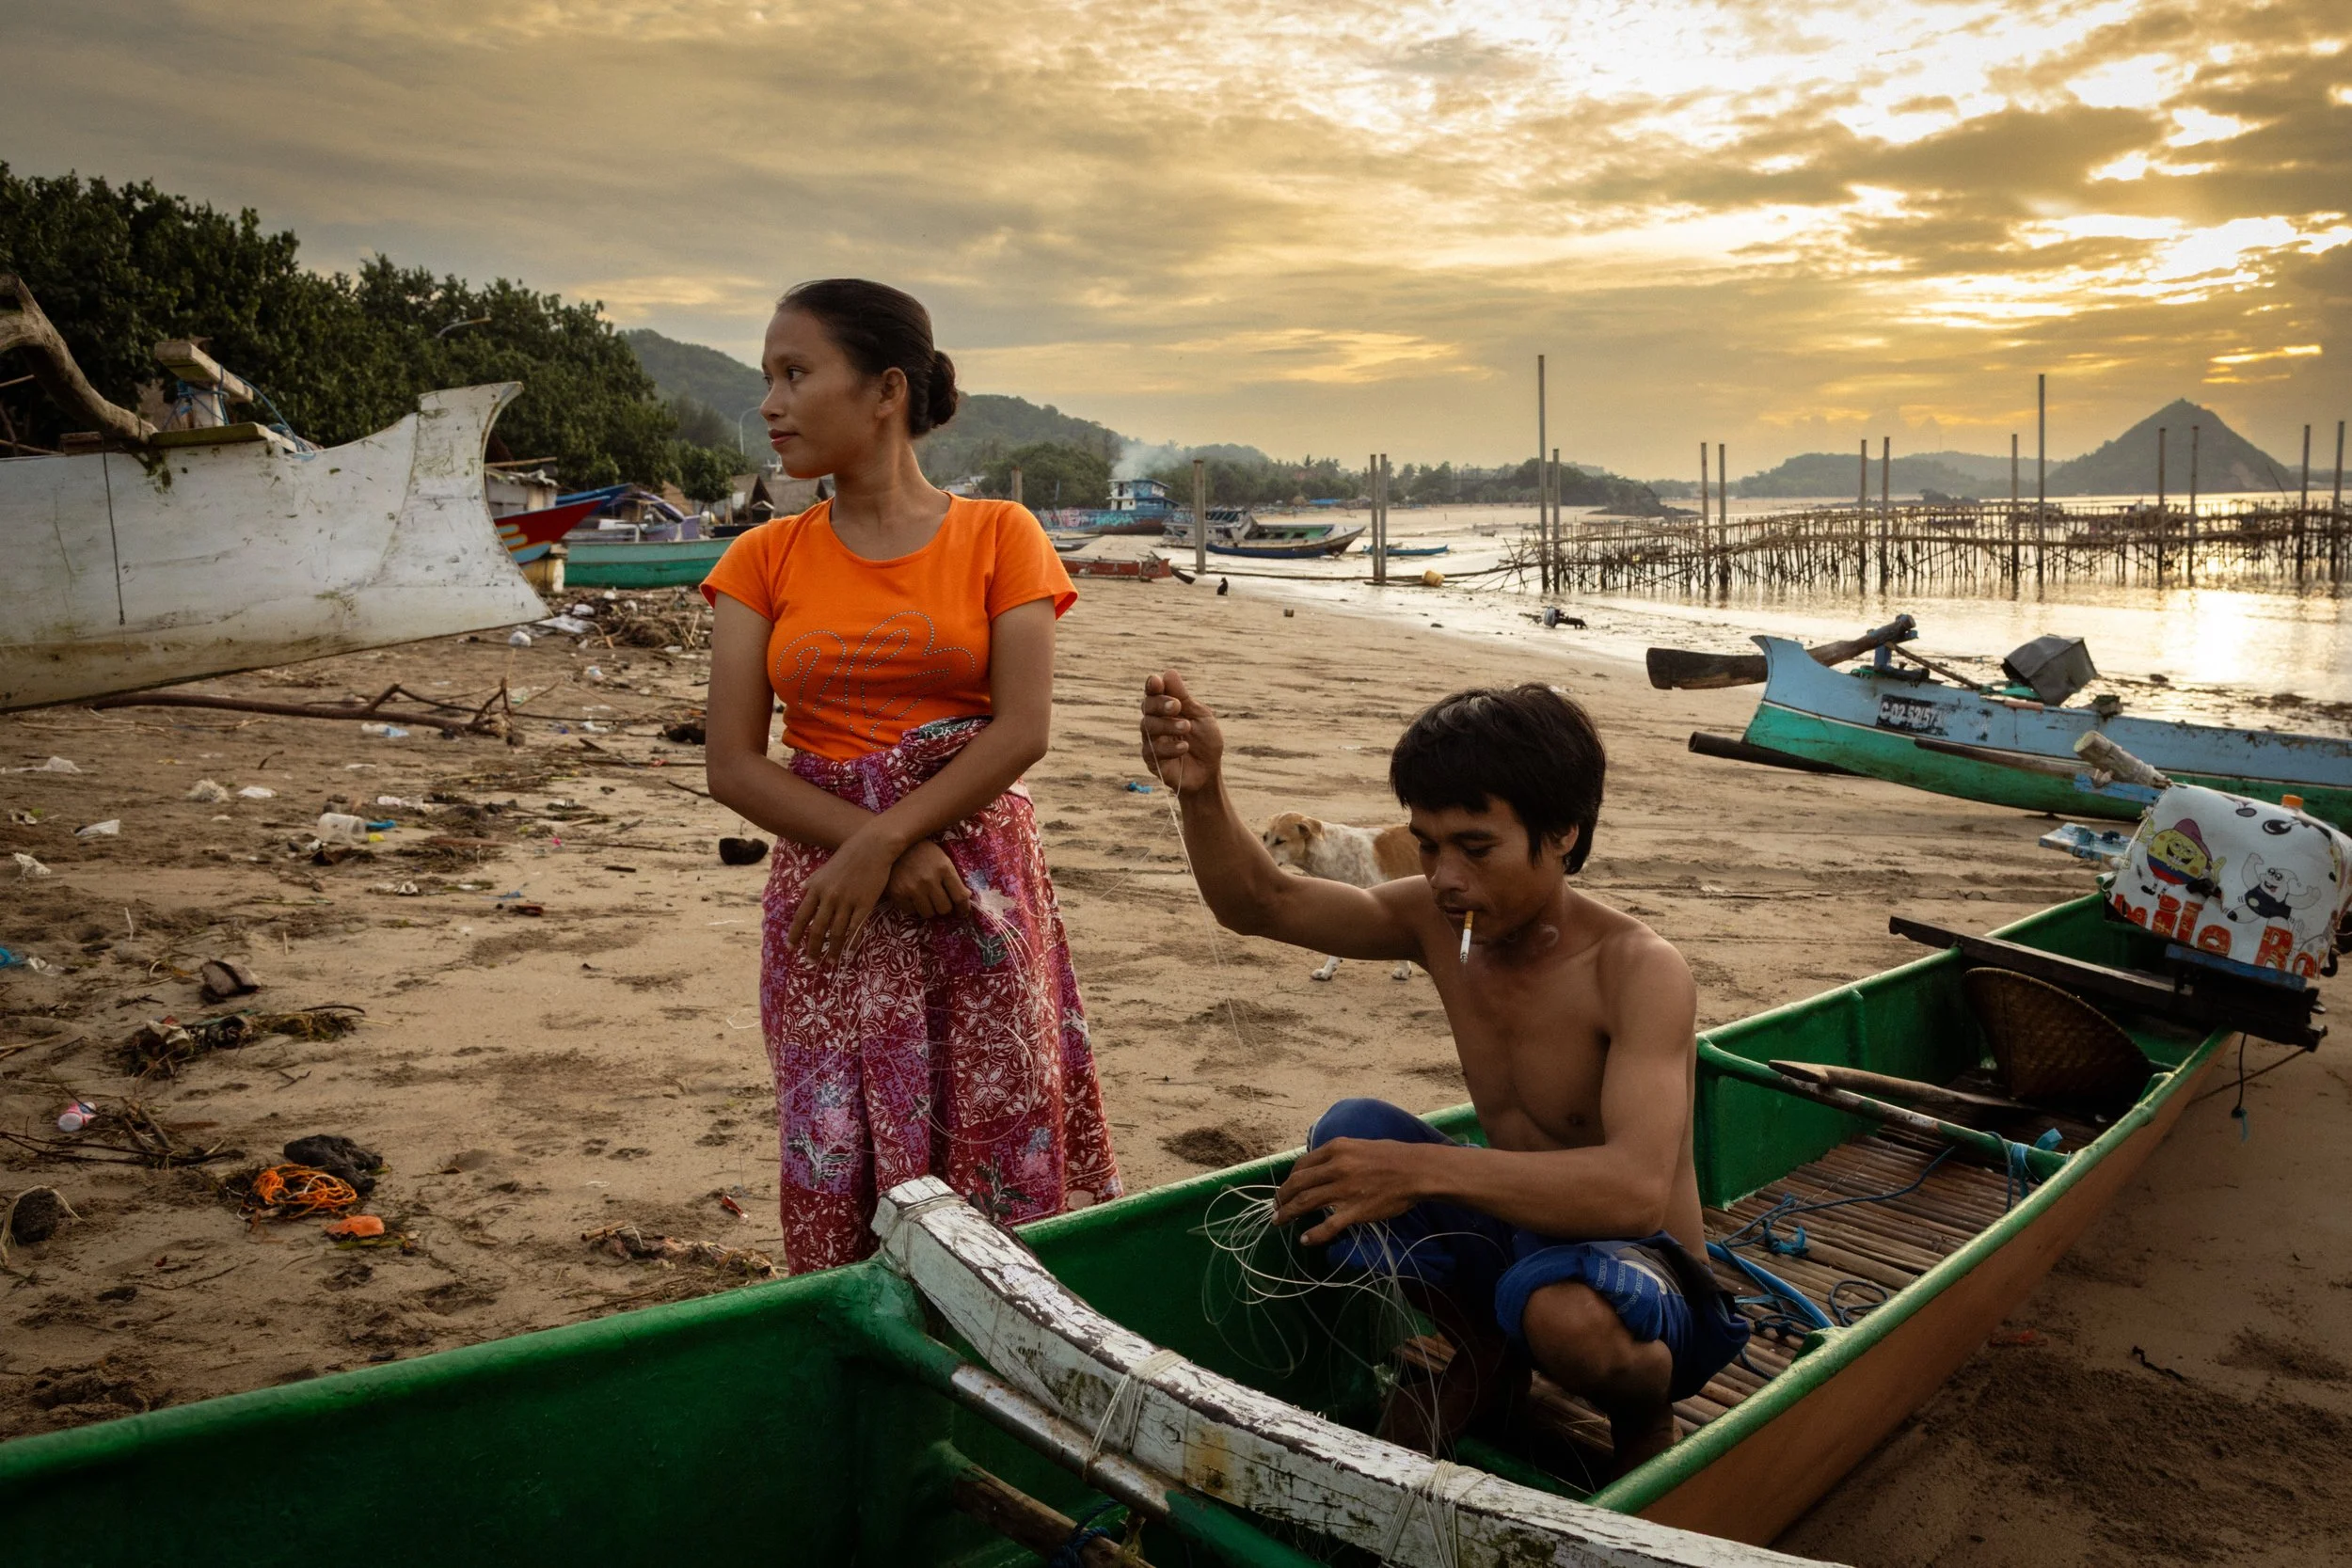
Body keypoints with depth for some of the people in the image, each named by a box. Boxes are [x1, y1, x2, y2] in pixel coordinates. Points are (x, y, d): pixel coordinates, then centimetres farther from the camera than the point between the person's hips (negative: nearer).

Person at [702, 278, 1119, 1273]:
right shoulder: (765, 561, 5)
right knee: (842, 1185, 4)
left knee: (1003, 1156, 3)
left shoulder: (999, 536, 1)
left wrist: (883, 837, -17)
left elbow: (1023, 730, -9)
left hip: (980, 890, -1)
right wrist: (889, 854, -13)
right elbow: (733, 766, -2)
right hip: (830, 899, 2)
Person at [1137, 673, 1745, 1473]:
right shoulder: (1440, 920, -7)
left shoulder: (1639, 970, -25)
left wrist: (1423, 1170, -48)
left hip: (1635, 1269, -5)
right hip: (1511, 1237, 5)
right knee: (1350, 1134, -17)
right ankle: (1484, 1353, 5)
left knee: (1562, 1310, -39)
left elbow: (1635, 1189, -39)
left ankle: (1644, 1405, -1)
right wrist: (1202, 788, -26)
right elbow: (1259, 902, -6)